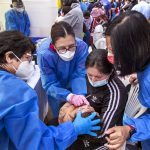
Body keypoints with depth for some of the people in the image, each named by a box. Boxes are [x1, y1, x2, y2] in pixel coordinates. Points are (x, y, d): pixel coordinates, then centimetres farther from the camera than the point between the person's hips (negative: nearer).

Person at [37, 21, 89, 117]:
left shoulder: (82, 46, -32)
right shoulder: (44, 53, -35)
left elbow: (79, 75, -26)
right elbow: (50, 85, -30)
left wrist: (81, 94, -45)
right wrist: (70, 96, -48)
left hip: (73, 87, 2)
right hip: (55, 89, -1)